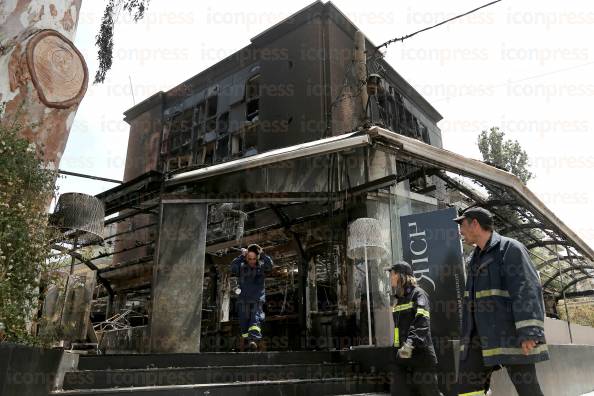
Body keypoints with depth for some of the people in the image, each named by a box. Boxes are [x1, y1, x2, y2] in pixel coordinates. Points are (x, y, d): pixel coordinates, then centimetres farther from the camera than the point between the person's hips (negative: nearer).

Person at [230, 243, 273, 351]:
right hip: (243, 300, 2)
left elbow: (269, 265, -12)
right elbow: (233, 267, -13)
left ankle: (253, 340, -29)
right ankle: (245, 339, 17)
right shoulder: (241, 267, 5)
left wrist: (262, 254, -17)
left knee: (256, 318, -18)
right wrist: (241, 256, -17)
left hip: (257, 299, -1)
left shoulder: (261, 267, 5)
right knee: (243, 321, 4)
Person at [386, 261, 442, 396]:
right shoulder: (398, 299, 18)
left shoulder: (418, 293, -5)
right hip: (402, 354, 7)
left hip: (420, 353, -7)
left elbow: (422, 322, -19)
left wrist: (411, 342, -31)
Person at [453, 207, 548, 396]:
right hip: (480, 337, 8)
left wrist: (528, 333, -25)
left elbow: (527, 290, -17)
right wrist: (468, 336, 24)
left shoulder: (510, 248, -6)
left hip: (509, 336, -8)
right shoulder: (476, 258, 19)